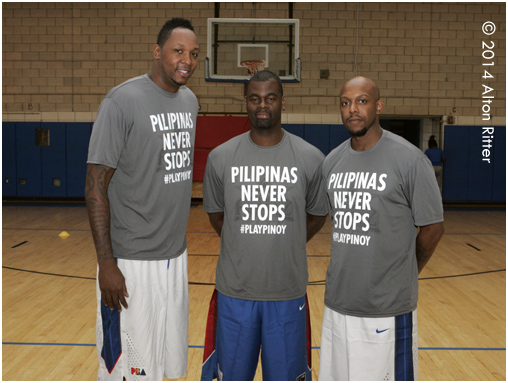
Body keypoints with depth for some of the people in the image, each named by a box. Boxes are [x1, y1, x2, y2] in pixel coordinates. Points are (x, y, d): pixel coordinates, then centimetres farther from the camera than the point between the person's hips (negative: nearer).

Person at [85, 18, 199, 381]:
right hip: (132, 261, -7)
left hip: (176, 255, 7)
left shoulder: (190, 100, 8)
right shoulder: (123, 100, -14)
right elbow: (96, 185, -14)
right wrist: (106, 263, -17)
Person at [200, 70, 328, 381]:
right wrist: (243, 247, 9)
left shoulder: (310, 158, -5)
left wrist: (283, 246, 6)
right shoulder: (221, 157, -3)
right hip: (234, 292, 1)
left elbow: (318, 215, 8)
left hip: (288, 293, 0)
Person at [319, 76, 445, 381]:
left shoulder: (409, 159, -11)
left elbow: (433, 227, -5)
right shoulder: (332, 161, 6)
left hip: (388, 309, -5)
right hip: (337, 302, 6)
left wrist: (403, 274, 4)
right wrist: (349, 270, 13)